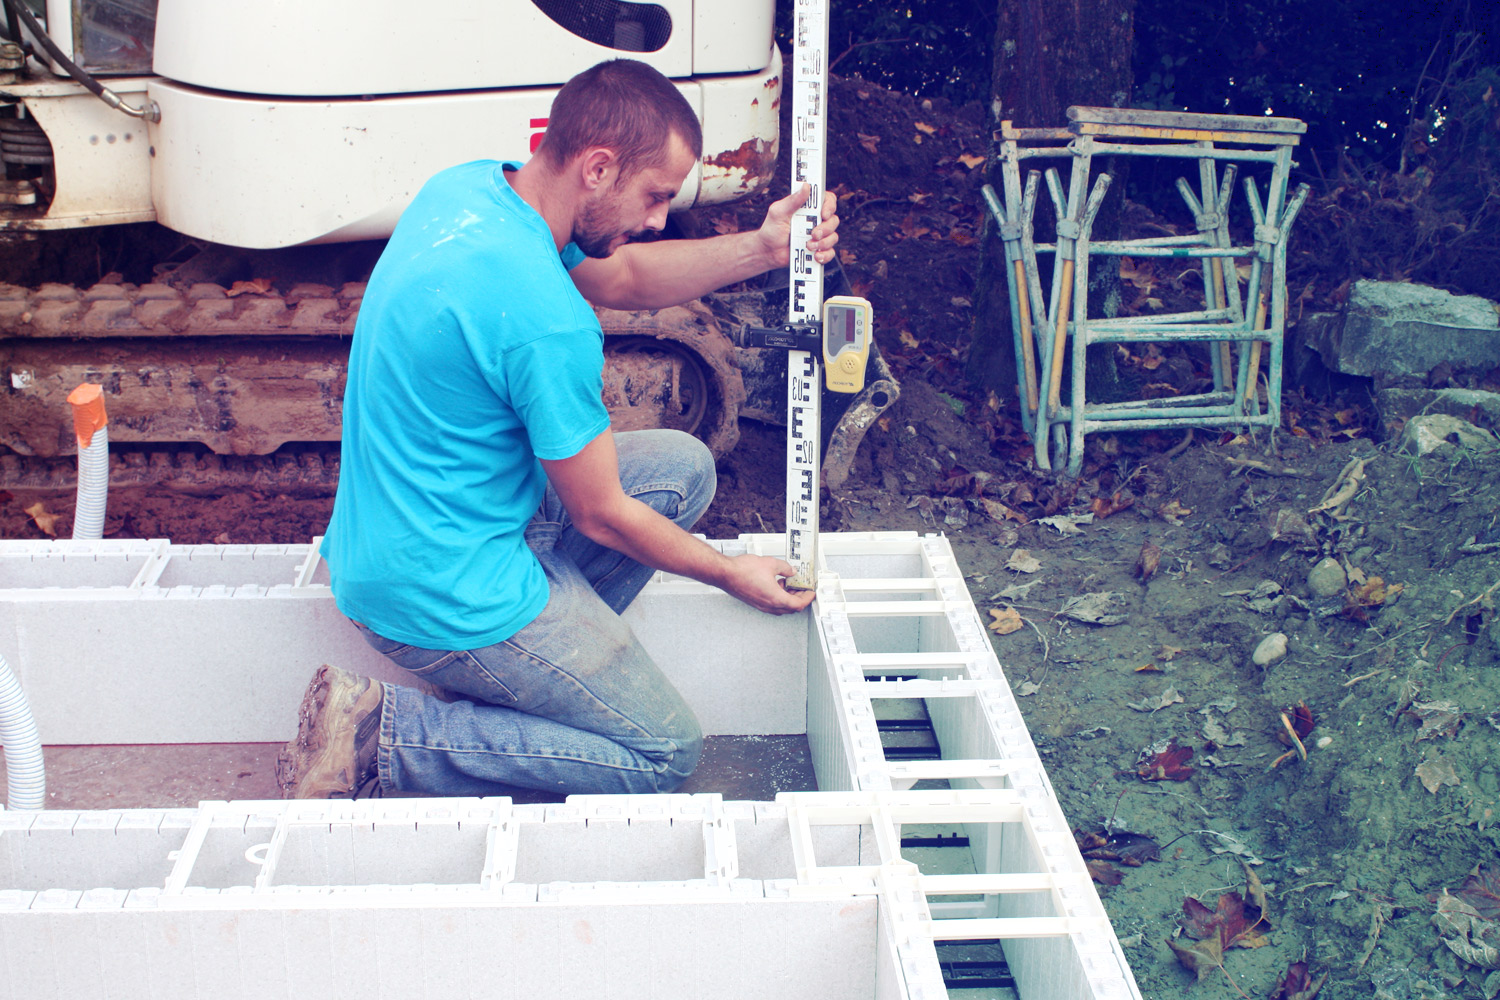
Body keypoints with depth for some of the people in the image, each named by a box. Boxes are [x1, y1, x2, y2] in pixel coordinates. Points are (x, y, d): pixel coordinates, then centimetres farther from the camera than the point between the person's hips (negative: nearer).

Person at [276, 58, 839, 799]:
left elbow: (620, 276, 13)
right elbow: (602, 517, -16)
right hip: (441, 593, -9)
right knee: (666, 752, 2)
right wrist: (731, 574, 1)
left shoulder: (465, 188, -2)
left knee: (682, 467, 13)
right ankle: (385, 732, -4)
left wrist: (758, 251, -3)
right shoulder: (548, 324, -29)